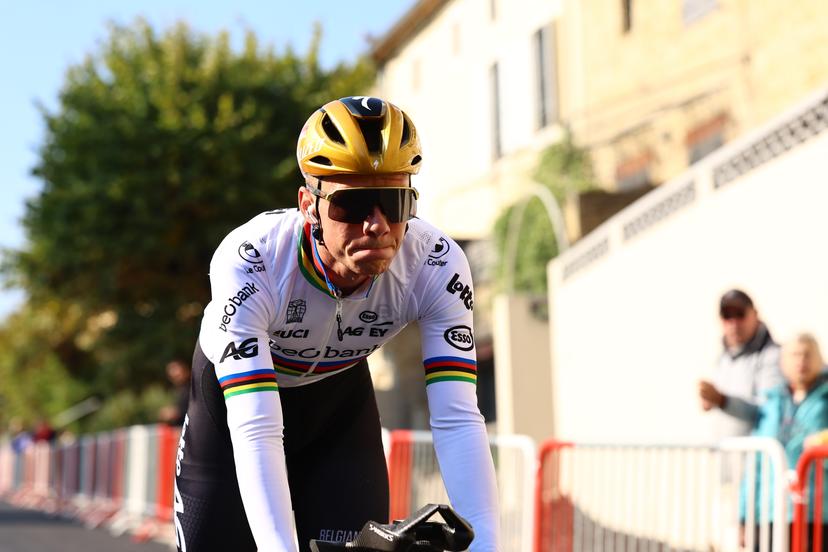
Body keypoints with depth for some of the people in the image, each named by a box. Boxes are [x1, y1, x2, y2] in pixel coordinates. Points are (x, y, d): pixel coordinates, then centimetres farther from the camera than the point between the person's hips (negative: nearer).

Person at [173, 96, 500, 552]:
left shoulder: (437, 265, -31)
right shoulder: (248, 263, -38)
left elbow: (456, 419, -34)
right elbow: (254, 430, -44)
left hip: (338, 393, 2)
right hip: (233, 390, -2)